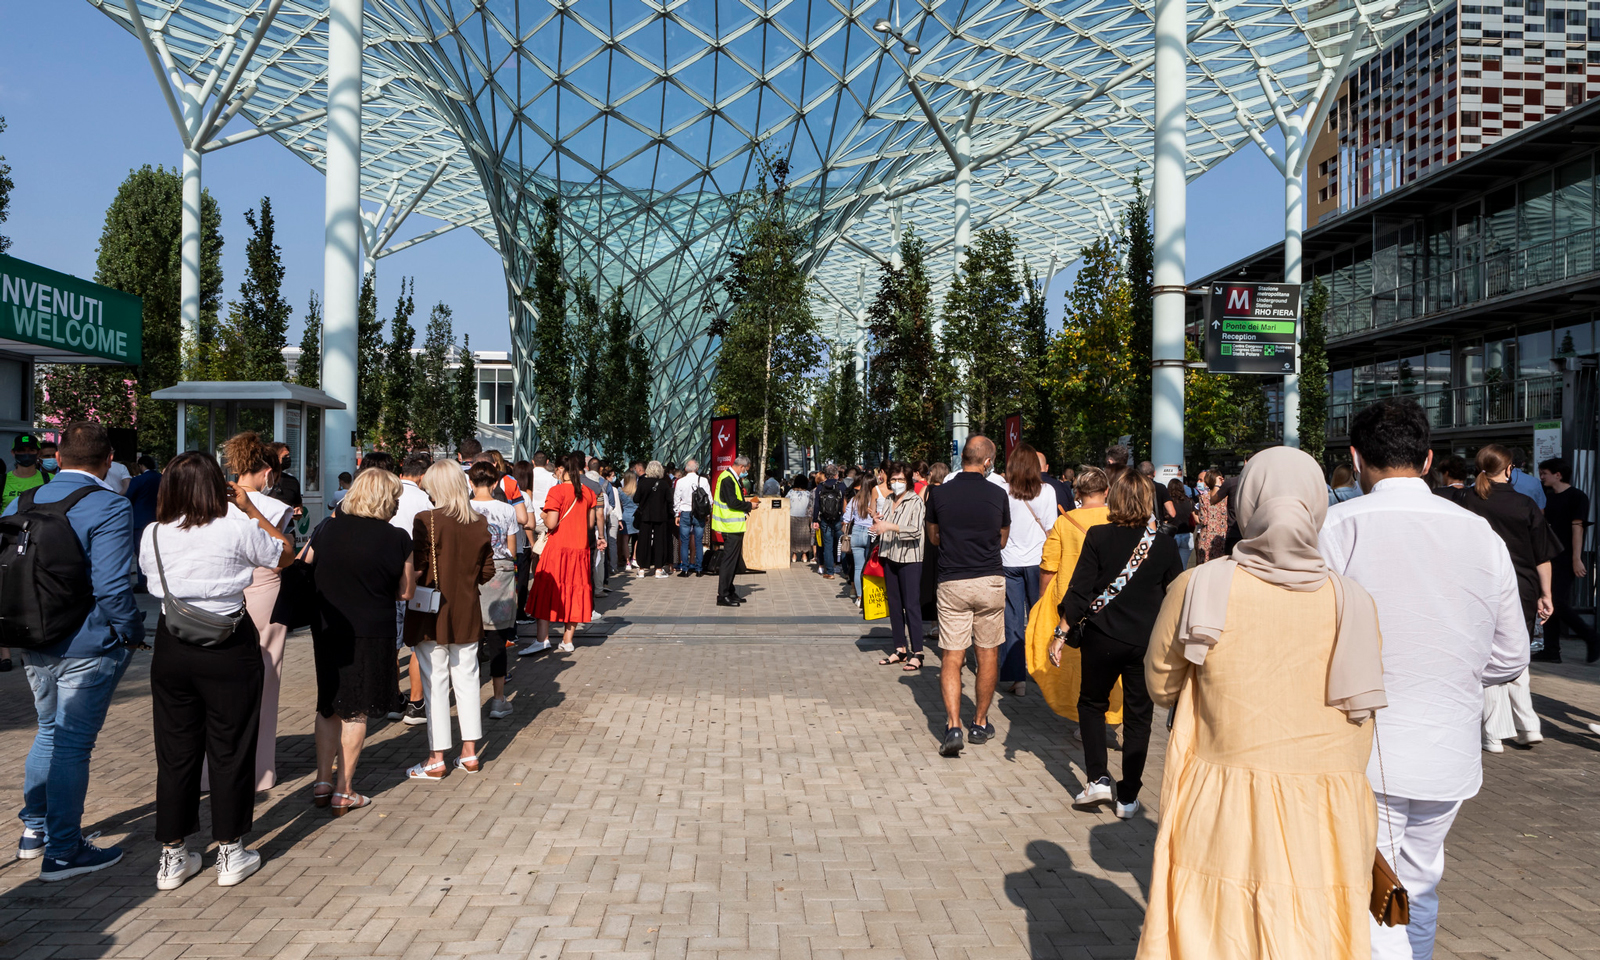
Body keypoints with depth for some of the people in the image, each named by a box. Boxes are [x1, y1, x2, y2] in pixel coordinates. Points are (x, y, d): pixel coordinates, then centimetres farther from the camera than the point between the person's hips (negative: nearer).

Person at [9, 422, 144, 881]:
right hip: (88, 646, -7)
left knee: (50, 730, 24)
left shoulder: (20, 504, 7)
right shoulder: (109, 509, -16)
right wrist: (132, 632, -9)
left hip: (34, 645, 7)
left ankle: (34, 830, 33)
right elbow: (110, 586, -22)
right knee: (72, 743, 1)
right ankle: (63, 852, 10)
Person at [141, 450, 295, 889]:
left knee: (175, 750, 13)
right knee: (230, 749, 8)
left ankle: (172, 856, 21)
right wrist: (250, 508, 7)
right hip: (229, 650, -3)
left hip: (172, 646, 3)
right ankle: (230, 853, 17)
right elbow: (285, 553, 3)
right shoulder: (237, 528, -13)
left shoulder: (153, 534, -2)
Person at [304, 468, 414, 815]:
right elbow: (405, 592, -1)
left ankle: (322, 783, 21)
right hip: (371, 633, -3)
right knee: (355, 712, 7)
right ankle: (343, 792, 12)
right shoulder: (397, 539, -10)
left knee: (328, 706, 19)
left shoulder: (328, 528, -3)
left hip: (326, 629, 3)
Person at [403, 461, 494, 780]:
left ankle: (436, 759, 8)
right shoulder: (480, 525, 0)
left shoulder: (427, 521, -14)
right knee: (467, 679, 13)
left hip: (432, 613, -4)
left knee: (435, 683, 2)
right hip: (467, 613, 4)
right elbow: (487, 572, 4)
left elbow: (417, 569, -15)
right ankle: (469, 753, 20)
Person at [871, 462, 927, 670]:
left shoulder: (916, 502, -8)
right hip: (890, 558, 7)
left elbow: (916, 530, -18)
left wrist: (891, 526, -22)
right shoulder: (888, 501, 12)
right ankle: (900, 650, 18)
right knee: (894, 604, 10)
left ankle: (917, 654, -2)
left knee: (911, 605, -5)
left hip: (909, 559, -7)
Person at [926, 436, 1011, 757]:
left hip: (952, 583, 0)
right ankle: (980, 723, 22)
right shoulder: (997, 495, -3)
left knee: (951, 658, 1)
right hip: (990, 581, 0)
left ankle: (953, 725, -12)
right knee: (988, 654, 13)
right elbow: (1003, 539, 11)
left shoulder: (940, 493, -3)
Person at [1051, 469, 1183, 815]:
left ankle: (1097, 779, 10)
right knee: (1138, 716, 11)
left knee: (1092, 703, 20)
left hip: (1103, 637, -1)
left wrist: (1061, 633, -3)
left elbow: (1079, 591, -9)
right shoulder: (1165, 544, -2)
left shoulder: (1098, 537, -8)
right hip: (1148, 642, 1)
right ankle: (1127, 798, 15)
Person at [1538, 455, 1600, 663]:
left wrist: (1576, 559, -19)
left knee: (1558, 604, -12)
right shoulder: (1547, 497, 15)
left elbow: (1577, 527, -14)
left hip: (1565, 559, -8)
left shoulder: (1577, 497, -7)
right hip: (1549, 558, 8)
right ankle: (1551, 651, 8)